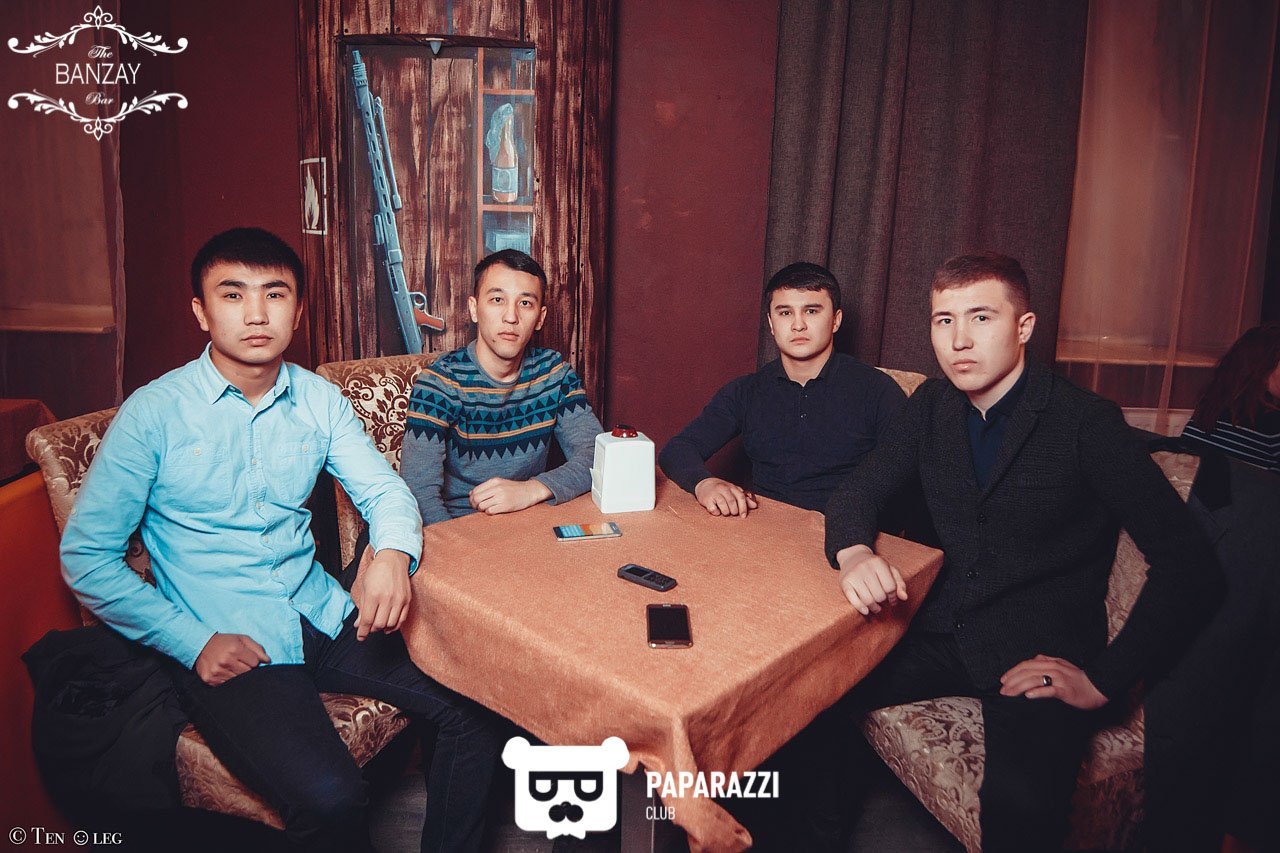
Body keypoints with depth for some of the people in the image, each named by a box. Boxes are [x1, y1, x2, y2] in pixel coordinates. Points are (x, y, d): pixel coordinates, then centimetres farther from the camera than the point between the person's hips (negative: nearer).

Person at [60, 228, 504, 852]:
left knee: (479, 706, -8)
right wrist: (192, 642, -12)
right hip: (226, 650, -4)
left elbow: (383, 489, 5)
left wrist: (393, 554, -18)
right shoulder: (152, 414, -6)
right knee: (330, 799, -27)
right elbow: (86, 557, -3)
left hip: (326, 619, 5)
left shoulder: (319, 400, 6)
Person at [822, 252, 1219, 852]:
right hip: (942, 633, 5)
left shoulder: (1087, 423, -11)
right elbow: (858, 490, 5)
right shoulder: (932, 407, 5)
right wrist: (853, 552, -18)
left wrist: (1104, 678, -17)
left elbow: (1189, 565, -14)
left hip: (1040, 655, -5)